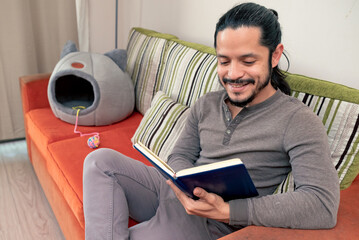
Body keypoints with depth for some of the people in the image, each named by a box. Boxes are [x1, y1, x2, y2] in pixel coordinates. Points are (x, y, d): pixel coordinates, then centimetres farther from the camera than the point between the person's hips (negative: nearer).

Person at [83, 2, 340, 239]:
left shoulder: (297, 120, -11)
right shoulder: (206, 105, 8)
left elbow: (324, 205, -22)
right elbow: (180, 156, 10)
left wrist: (227, 211, -28)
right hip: (173, 193, 7)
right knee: (101, 160, -11)